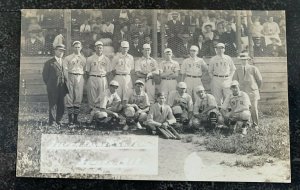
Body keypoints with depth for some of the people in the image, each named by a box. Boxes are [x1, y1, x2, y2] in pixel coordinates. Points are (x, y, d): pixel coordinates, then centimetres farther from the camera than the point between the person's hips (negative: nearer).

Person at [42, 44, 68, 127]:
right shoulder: (49, 63, 2)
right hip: (52, 89, -4)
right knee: (53, 105, 1)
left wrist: (66, 85, 9)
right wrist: (49, 85, 4)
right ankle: (52, 122, 10)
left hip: (62, 88, 4)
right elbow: (45, 75, 5)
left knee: (62, 106, 5)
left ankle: (58, 121, 18)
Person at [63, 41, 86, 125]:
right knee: (69, 98, -4)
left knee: (78, 98, 0)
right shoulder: (68, 58, 8)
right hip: (70, 77, -2)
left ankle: (75, 118, 6)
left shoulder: (83, 59, 14)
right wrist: (66, 79, -6)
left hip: (80, 78, 2)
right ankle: (70, 118, 2)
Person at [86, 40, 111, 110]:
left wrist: (102, 75, 1)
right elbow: (87, 71, 9)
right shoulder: (90, 59, 7)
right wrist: (90, 78, 3)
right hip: (92, 79, -1)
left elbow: (108, 72, 11)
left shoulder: (106, 59, 10)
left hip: (103, 79, 1)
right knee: (92, 96, -3)